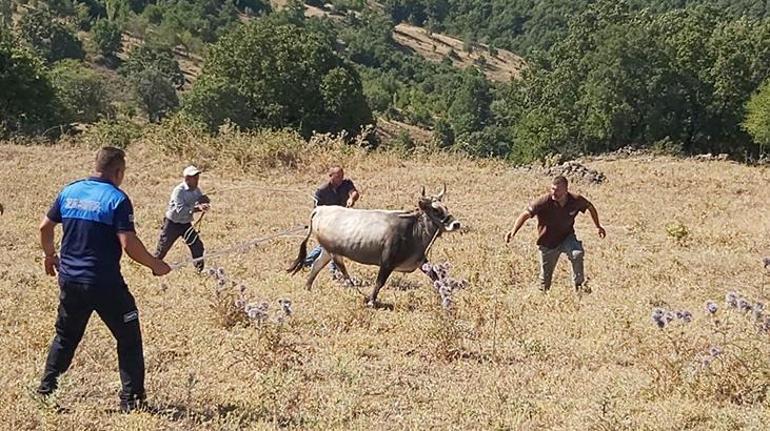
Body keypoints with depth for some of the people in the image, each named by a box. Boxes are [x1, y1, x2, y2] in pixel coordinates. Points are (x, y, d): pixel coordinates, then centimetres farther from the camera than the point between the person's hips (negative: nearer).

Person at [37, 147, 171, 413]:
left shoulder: (69, 192, 4)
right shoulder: (117, 199, -13)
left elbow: (45, 227, 12)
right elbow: (129, 244, -19)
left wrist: (50, 255, 29)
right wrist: (155, 265, -5)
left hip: (70, 280, 6)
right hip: (104, 283, -6)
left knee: (65, 336, 23)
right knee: (129, 339, 7)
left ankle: (46, 389, 26)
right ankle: (131, 399, 5)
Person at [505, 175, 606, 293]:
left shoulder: (576, 201, -15)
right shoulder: (544, 202, -24)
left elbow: (590, 207, 7)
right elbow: (526, 214, -26)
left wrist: (598, 226, 15)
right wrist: (513, 231, -40)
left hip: (567, 237, 1)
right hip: (547, 242, -1)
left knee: (577, 254, -30)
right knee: (546, 277, 3)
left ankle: (578, 285, -13)